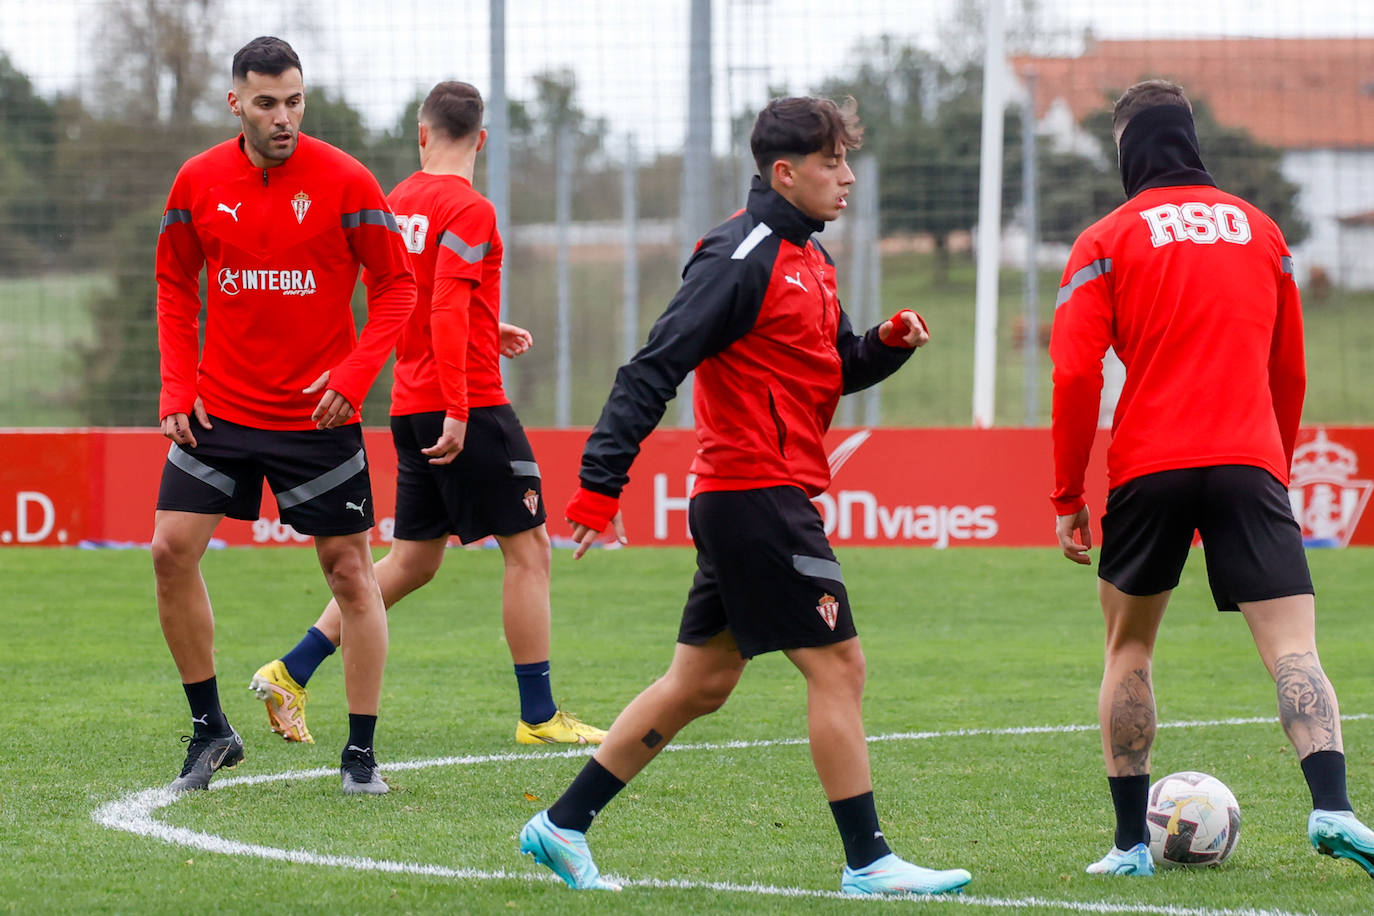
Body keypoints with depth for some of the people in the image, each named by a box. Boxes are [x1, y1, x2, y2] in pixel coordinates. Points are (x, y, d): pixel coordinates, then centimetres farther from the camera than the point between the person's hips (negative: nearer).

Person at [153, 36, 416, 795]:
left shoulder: (344, 181, -9)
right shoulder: (198, 182, 0)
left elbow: (396, 286, -4)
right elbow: (174, 286, 12)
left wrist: (353, 376, -17)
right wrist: (177, 387, 1)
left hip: (318, 414, -3)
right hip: (220, 411, 3)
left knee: (349, 569, -1)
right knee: (172, 549, -6)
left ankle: (361, 752, 8)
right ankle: (210, 728, 10)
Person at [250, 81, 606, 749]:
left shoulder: (400, 201, 12)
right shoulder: (468, 210, -12)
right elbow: (446, 311, -21)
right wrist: (456, 410, -23)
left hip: (412, 407, 8)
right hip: (468, 405, -8)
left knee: (413, 560, 14)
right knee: (528, 547, 0)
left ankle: (292, 672, 8)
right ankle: (539, 716, 1)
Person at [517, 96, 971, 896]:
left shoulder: (807, 258, 16)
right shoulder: (741, 257, -14)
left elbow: (837, 367, 25)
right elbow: (656, 368, -19)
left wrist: (890, 342, 3)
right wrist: (600, 483, -23)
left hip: (744, 501, 10)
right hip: (757, 493, -10)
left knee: (702, 682, 13)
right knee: (838, 664, -7)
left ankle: (563, 825, 18)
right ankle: (868, 861, -4)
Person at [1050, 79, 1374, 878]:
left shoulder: (1108, 242, 4)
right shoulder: (1261, 231, 14)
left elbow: (1076, 376, -4)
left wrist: (1068, 498, 3)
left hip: (1147, 467, -1)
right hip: (1249, 465, 1)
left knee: (1129, 647, 16)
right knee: (1293, 646, -7)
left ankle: (1131, 842, 13)